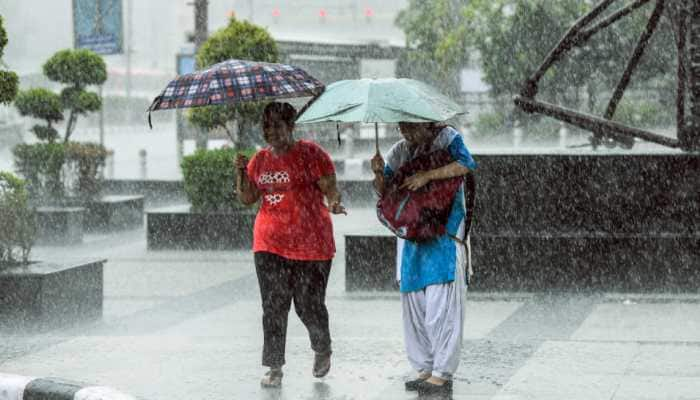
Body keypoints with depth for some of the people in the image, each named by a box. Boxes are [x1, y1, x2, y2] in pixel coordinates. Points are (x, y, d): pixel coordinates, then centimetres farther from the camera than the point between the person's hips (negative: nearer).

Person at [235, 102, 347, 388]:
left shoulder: (310, 154, -4)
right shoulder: (260, 160, 12)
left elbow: (330, 189, -8)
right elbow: (247, 198, 14)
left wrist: (334, 203, -29)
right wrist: (241, 172, -2)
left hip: (310, 244, -4)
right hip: (269, 243, 4)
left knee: (309, 305, 2)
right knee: (273, 306, -2)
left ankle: (323, 350, 31)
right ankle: (274, 368, 3)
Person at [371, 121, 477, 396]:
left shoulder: (446, 137, -2)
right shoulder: (399, 151, 14)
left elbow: (466, 164, -19)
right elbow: (384, 192, 14)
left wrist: (427, 176, -23)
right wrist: (379, 174, -8)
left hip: (444, 237, -6)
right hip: (411, 238, 6)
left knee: (440, 307, -9)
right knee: (414, 306, 7)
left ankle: (443, 374, -5)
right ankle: (424, 369, 15)